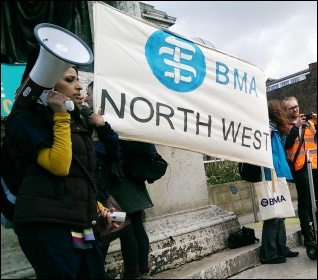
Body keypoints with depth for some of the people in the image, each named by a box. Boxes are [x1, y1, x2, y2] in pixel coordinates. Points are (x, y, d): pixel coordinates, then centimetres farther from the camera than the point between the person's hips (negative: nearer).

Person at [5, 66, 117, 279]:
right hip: (46, 223, -7)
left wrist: (96, 207, 13)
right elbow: (59, 166, -18)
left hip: (80, 224, 8)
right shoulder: (27, 120, -4)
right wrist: (61, 117, -12)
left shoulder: (73, 121, 20)